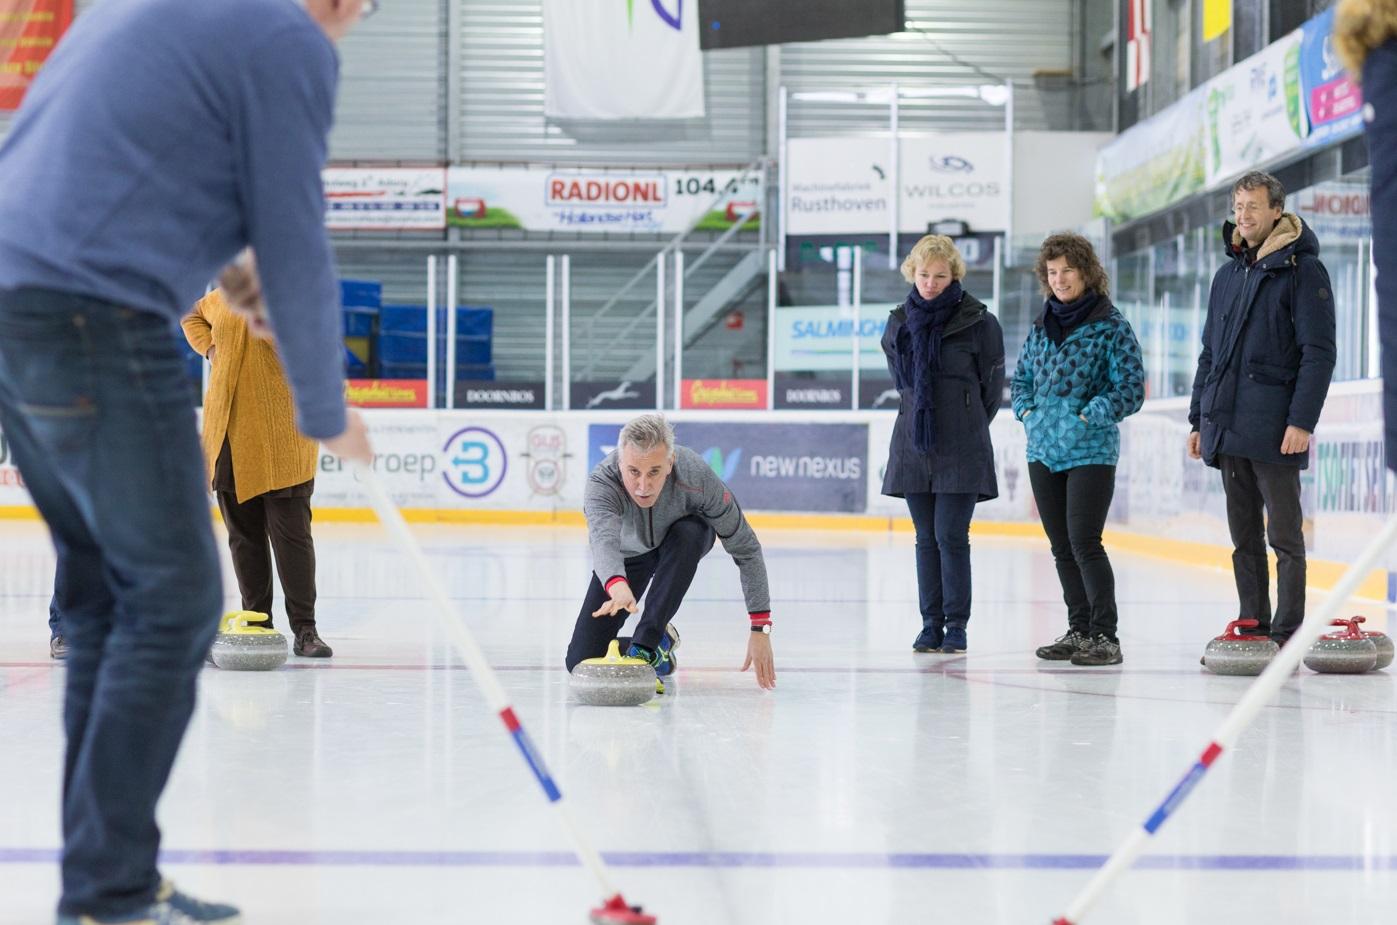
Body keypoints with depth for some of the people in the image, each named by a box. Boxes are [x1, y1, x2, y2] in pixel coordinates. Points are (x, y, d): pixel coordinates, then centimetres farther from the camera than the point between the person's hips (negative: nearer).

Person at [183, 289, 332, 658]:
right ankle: (257, 624, 18)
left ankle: (304, 630, 0)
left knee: (291, 534, -5)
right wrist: (208, 348, 15)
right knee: (243, 534, 10)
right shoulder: (221, 299, 12)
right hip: (228, 434, 5)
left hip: (281, 438, -5)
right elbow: (193, 316, 33)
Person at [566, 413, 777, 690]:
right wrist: (618, 587, -83)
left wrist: (761, 629, -31)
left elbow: (746, 548, -28)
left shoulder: (696, 476, -38)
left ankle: (647, 645, -28)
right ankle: (660, 643, 18)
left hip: (687, 542, 0)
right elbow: (603, 539, -61)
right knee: (581, 662, -10)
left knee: (688, 533, -38)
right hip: (627, 551, 0)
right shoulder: (601, 482, -41)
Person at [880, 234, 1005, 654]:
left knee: (951, 536, -6)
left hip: (961, 449, -4)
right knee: (926, 537, 7)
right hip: (913, 444, 4)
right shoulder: (900, 321, 7)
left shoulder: (978, 321, -6)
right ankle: (931, 624, 12)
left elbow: (992, 385, 3)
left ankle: (956, 626, 2)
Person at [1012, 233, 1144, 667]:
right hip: (1043, 451, 6)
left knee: (1084, 543, -12)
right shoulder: (1041, 326, 11)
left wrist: (1089, 415, -14)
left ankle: (1105, 635, -5)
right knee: (1061, 547, 10)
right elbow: (1021, 377, 23)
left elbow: (1131, 388, -9)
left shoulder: (1111, 326, -6)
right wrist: (1026, 410, 5)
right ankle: (1078, 630, 20)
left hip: (1091, 452, -6)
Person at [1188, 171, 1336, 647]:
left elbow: (1319, 352, -11)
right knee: (1244, 539, 10)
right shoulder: (1228, 276, 17)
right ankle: (1251, 630, 15)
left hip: (1275, 430, -7)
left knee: (1284, 536, -3)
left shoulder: (1303, 271, -5)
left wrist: (1301, 421, -18)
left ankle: (1286, 638, -1)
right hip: (1229, 429, 7)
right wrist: (1199, 419, 16)